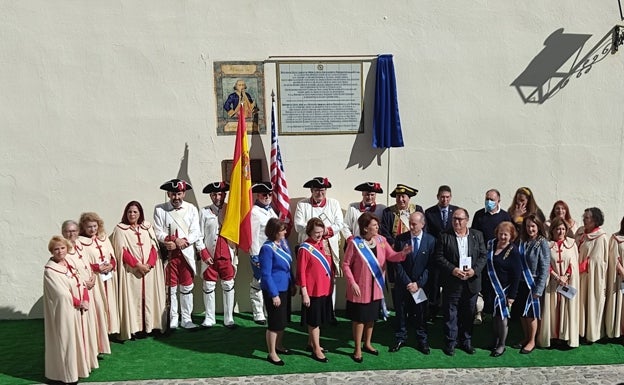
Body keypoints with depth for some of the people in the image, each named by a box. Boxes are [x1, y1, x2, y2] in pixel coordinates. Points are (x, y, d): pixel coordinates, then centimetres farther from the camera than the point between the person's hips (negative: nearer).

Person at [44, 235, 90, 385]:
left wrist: (85, 300, -10)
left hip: (75, 310, 8)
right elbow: (61, 294, -20)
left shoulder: (68, 264, 8)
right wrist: (78, 302, -10)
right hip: (63, 312, -8)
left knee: (76, 338, 15)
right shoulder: (50, 270, -16)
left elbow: (80, 284, 6)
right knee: (65, 340, 1)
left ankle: (77, 367, 28)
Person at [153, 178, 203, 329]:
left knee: (187, 287, 8)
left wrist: (181, 242, -16)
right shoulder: (160, 209, 0)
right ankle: (173, 320, 16)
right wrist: (176, 240, -16)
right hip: (169, 254, -1)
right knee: (171, 288, 6)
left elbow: (196, 233, -2)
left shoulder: (191, 209, 4)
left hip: (187, 253, 1)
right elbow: (158, 233, -5)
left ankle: (186, 319, 18)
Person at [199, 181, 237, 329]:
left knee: (228, 286, 6)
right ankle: (209, 318, 17)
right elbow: (200, 236, 2)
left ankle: (229, 318, 16)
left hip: (227, 254, 1)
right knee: (209, 286, 5)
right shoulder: (204, 212, 1)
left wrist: (235, 252, -1)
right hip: (210, 255, 0)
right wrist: (204, 254, -5)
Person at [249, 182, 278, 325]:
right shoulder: (254, 212, -11)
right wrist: (255, 256, -17)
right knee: (258, 284, 0)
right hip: (261, 254, -8)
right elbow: (253, 236, -15)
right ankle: (258, 315, 10)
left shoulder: (271, 210, 14)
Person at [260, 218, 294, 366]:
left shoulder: (283, 241, 3)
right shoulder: (267, 248, -21)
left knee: (283, 319, 19)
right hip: (274, 290, -8)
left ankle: (279, 346, 38)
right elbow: (266, 275, -19)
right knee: (275, 322, 2)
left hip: (285, 288, 8)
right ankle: (271, 354, 17)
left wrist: (292, 284, 15)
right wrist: (274, 294, -18)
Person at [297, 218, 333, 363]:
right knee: (314, 321, 4)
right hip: (312, 291, -7)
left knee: (318, 320, 19)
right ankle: (317, 350, 15)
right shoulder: (305, 248, -15)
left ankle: (311, 343, 34)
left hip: (325, 289, 7)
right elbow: (301, 272, -14)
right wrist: (304, 293, -15)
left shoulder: (323, 244, 5)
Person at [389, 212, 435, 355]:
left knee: (421, 313, 8)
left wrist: (418, 283, -11)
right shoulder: (400, 239, -4)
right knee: (401, 312, 9)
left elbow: (430, 265, -5)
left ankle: (422, 340, 24)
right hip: (403, 284, 1)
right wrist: (407, 282, -11)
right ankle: (400, 338, 25)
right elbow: (397, 263, -5)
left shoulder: (431, 240, -5)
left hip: (421, 285, 0)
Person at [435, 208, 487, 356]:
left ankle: (466, 341, 28)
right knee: (450, 314, 5)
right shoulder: (444, 236, -2)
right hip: (451, 283, -2)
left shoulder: (477, 235, 5)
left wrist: (475, 270, -13)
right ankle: (450, 342, 17)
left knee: (468, 314, 13)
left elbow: (483, 256, 3)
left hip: (471, 282, 2)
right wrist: (453, 270, -18)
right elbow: (439, 257, -5)